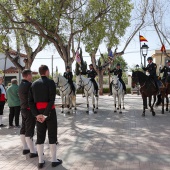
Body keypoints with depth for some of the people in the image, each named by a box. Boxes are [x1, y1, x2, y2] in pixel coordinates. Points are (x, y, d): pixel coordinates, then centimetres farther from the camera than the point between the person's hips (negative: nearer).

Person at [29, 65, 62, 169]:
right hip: (50, 112, -5)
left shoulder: (34, 84, 8)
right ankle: (54, 160, 13)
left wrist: (37, 115, -5)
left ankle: (41, 161, 15)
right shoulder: (50, 82, -9)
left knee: (40, 136, 10)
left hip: (39, 113, 5)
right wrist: (46, 115, -17)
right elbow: (52, 100, -20)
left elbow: (30, 101, 1)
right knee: (52, 136, 5)